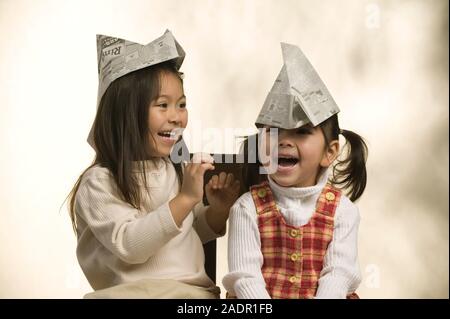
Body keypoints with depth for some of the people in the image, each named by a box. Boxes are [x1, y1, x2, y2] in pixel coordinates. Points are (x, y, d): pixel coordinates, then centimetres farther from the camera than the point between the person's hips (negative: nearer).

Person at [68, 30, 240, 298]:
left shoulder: (180, 170, 11)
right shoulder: (100, 182, -8)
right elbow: (129, 245, -20)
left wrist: (219, 209, 1)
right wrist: (185, 198, -26)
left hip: (198, 289, 5)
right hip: (134, 291, -5)